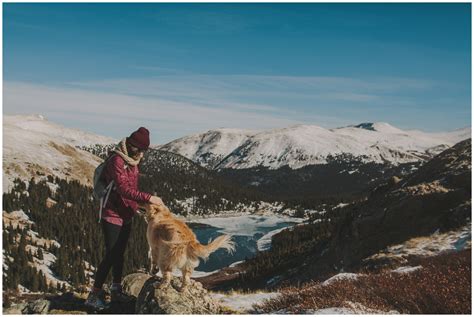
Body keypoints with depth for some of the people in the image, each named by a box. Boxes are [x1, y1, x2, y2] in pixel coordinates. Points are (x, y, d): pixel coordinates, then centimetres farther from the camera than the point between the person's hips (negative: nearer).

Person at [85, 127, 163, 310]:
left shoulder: (133, 161, 9)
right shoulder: (116, 160, -19)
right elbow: (124, 189, -26)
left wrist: (135, 208, 10)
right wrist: (148, 198, -28)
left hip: (126, 216, 8)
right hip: (112, 216, -8)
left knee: (119, 254, 13)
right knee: (111, 255, -7)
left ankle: (116, 290, 23)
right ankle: (94, 294, 2)